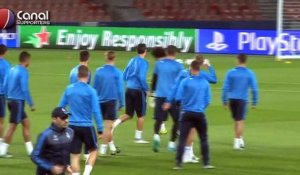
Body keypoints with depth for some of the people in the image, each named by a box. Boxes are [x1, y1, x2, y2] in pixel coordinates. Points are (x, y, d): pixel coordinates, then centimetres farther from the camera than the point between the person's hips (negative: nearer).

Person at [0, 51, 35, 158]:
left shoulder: (12, 70, 9)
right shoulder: (23, 72, -14)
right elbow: (25, 89, -19)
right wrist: (31, 104, -13)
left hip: (11, 100, 9)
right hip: (18, 102, -9)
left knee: (26, 123, 15)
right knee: (12, 126, -3)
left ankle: (30, 150, 18)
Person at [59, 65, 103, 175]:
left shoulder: (69, 89, 2)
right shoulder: (91, 91, -10)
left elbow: (61, 107, 9)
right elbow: (96, 111, -12)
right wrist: (100, 129, -8)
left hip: (72, 126, 3)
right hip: (86, 126, -3)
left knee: (74, 155, 5)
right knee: (93, 151, 16)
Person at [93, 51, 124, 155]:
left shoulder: (98, 71, 2)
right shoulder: (117, 73, -8)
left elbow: (94, 87, 7)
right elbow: (120, 89, -7)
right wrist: (121, 103, 2)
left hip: (100, 101, 4)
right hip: (111, 101, -4)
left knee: (107, 126, 17)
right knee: (108, 126, 1)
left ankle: (112, 147, 24)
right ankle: (103, 148, 1)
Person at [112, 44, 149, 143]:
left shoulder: (132, 61, 10)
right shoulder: (143, 63, -11)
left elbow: (124, 76, 12)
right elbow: (142, 78, -19)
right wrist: (146, 89, -8)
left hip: (129, 90, 6)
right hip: (138, 91, -6)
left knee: (128, 114, 11)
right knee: (140, 115, 7)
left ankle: (115, 124, -14)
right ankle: (138, 137, 11)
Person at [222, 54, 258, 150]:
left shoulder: (231, 72, -1)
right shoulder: (250, 74, -3)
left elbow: (225, 88, -3)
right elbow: (254, 89, -4)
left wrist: (224, 101, 3)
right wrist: (254, 102, 5)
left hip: (232, 99, 2)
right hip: (242, 99, -2)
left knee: (236, 120, 16)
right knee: (240, 121, 2)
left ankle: (239, 140, 26)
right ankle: (238, 141, -3)